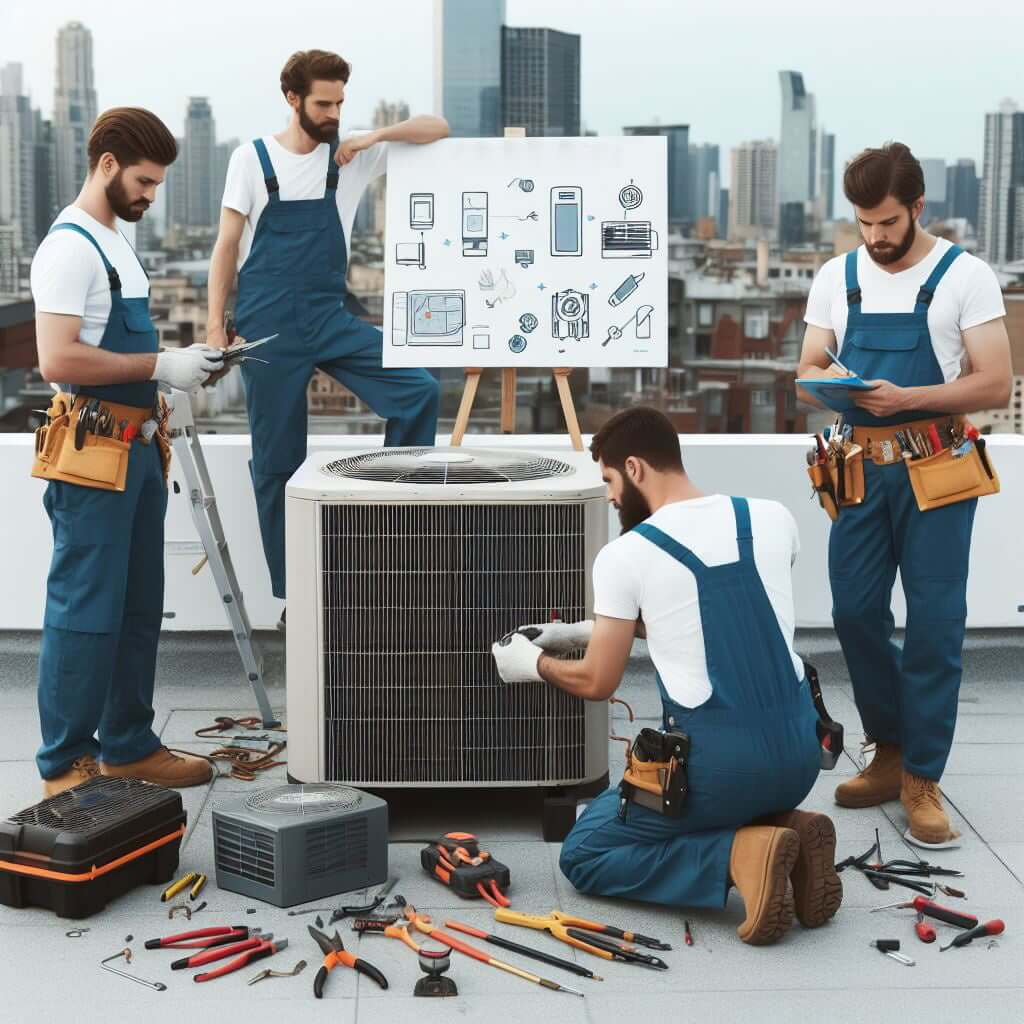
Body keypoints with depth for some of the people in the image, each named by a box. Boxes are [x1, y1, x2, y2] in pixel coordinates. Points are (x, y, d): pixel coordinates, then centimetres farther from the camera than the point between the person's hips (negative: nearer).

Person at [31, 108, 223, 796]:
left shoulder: (116, 242, 17)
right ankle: (65, 766, 4)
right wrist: (160, 366, -18)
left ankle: (128, 747, 26)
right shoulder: (70, 247, -13)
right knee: (85, 612, -4)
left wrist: (183, 363, 8)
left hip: (137, 447, 10)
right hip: (93, 450, -10)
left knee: (138, 610, 15)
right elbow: (59, 359, -23)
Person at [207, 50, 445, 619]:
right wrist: (215, 324, -2)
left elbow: (438, 129, 4)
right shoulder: (253, 160, 1)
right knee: (277, 461, 2)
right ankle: (293, 593, 13)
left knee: (420, 389, -17)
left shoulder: (352, 157, 5)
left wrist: (376, 136, -11)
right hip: (269, 327, -2)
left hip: (331, 318, 2)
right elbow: (227, 247, 3)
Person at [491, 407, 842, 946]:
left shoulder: (624, 555, -9)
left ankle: (739, 858, -9)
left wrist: (535, 663, 23)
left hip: (715, 761, -6)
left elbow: (596, 683, 0)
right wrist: (584, 631, 27)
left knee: (584, 856, 16)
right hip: (798, 752, 6)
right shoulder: (773, 518, 5)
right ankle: (785, 832, 4)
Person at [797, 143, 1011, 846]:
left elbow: (995, 386, -9)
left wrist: (907, 397, -22)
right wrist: (832, 383, -13)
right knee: (856, 613, 6)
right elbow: (808, 374, 12)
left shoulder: (966, 277, -5)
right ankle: (891, 754, 24)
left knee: (934, 625, -3)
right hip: (862, 467, 4)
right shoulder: (837, 278, 8)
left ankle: (923, 781, 6)